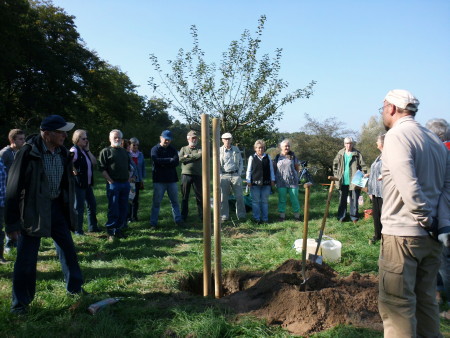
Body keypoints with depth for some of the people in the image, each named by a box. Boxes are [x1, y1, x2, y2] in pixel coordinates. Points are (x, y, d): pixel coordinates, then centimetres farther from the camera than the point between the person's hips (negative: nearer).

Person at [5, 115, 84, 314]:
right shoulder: (28, 153, -17)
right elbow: (14, 187, -14)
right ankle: (20, 301, 22)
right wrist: (12, 221, -13)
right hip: (33, 210, -5)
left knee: (68, 249, 14)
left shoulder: (62, 153, 0)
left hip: (57, 207, 6)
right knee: (26, 258, 3)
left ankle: (74, 287, 32)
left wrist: (70, 210, 13)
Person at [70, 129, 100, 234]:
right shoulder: (74, 150, -15)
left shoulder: (85, 151, 13)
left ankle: (93, 227, 30)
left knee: (92, 204, 17)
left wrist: (88, 150, 0)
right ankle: (78, 231, 10)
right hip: (79, 183, -9)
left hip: (88, 183, 9)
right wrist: (75, 172, -20)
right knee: (79, 207, -1)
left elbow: (94, 162, 6)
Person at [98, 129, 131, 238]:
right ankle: (111, 228, 7)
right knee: (113, 208, -3)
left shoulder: (124, 152, 18)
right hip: (113, 184, -6)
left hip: (125, 184, 6)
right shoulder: (106, 151, -2)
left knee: (124, 207, 9)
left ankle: (120, 227, 20)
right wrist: (110, 181, -14)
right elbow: (102, 168, -9)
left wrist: (128, 179, 11)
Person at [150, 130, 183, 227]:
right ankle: (153, 222, 8)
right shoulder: (155, 149, 1)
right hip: (159, 180, -3)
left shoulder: (173, 150, 11)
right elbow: (156, 160, -18)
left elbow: (176, 162, -4)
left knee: (175, 201, 9)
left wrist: (163, 163, -15)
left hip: (171, 179, 3)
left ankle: (178, 220, 18)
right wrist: (170, 160, -13)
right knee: (156, 202, 1)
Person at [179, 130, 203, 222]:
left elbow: (200, 155, -12)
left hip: (197, 175, 0)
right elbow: (180, 159, -5)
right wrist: (194, 157, -7)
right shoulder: (183, 148, 14)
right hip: (185, 174, 1)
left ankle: (202, 216, 9)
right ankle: (183, 216, 14)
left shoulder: (199, 149, 12)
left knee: (199, 196, 2)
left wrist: (188, 156, -7)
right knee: (184, 197, 6)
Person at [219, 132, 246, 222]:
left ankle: (241, 215, 8)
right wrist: (220, 176, -4)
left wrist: (239, 173, 3)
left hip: (235, 175, 2)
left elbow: (241, 162, 14)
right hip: (224, 176, -2)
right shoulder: (219, 151, 3)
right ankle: (224, 216, 9)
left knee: (239, 196, 0)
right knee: (223, 197, 1)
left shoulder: (236, 149, 11)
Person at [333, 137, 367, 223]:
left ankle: (354, 216, 17)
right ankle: (341, 216, 19)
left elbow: (363, 166, -5)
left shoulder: (357, 154, -5)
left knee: (354, 199, 6)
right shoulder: (340, 154, 3)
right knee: (342, 199, 10)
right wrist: (336, 175, 6)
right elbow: (335, 164, 13)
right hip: (342, 181, 3)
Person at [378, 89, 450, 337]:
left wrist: (426, 220, -12)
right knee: (426, 298, 19)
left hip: (402, 234, -8)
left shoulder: (396, 135, -11)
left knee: (396, 302, 0)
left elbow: (408, 186, -22)